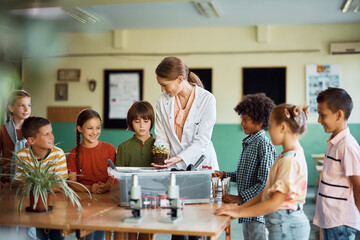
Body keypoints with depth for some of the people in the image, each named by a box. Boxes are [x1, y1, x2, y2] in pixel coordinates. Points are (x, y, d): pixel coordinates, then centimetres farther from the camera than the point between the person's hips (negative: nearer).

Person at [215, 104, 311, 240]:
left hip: (286, 225, -8)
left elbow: (275, 202, -21)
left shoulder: (291, 160, -20)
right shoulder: (286, 155, 10)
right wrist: (241, 207, 6)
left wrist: (239, 212, -16)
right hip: (282, 221, 8)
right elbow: (269, 190, 12)